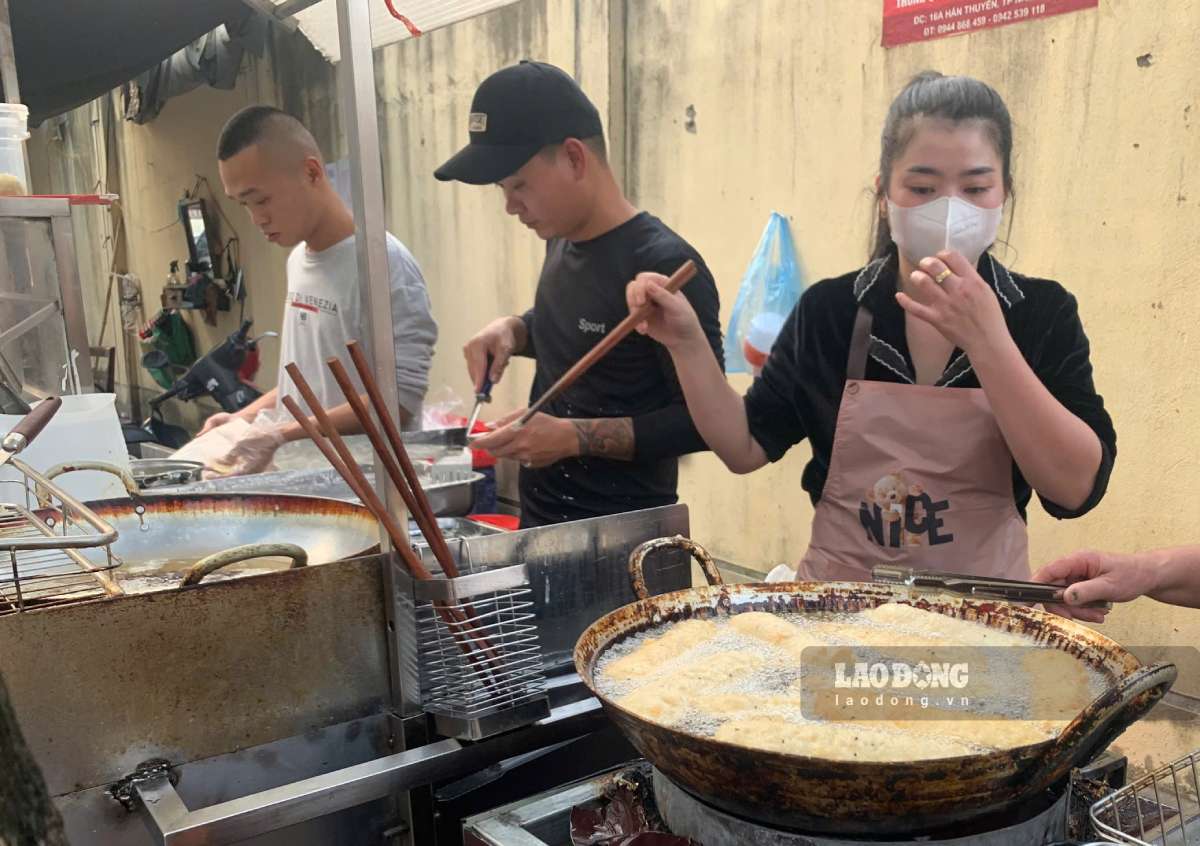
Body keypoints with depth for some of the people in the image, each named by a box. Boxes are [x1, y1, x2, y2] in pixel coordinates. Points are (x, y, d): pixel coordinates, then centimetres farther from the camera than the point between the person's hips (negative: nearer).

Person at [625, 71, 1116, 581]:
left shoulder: (1043, 313, -4)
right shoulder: (828, 311, -3)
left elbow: (1077, 490, -14)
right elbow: (746, 448, 0)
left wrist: (987, 342, -23)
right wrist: (687, 345, -13)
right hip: (837, 602, 1)